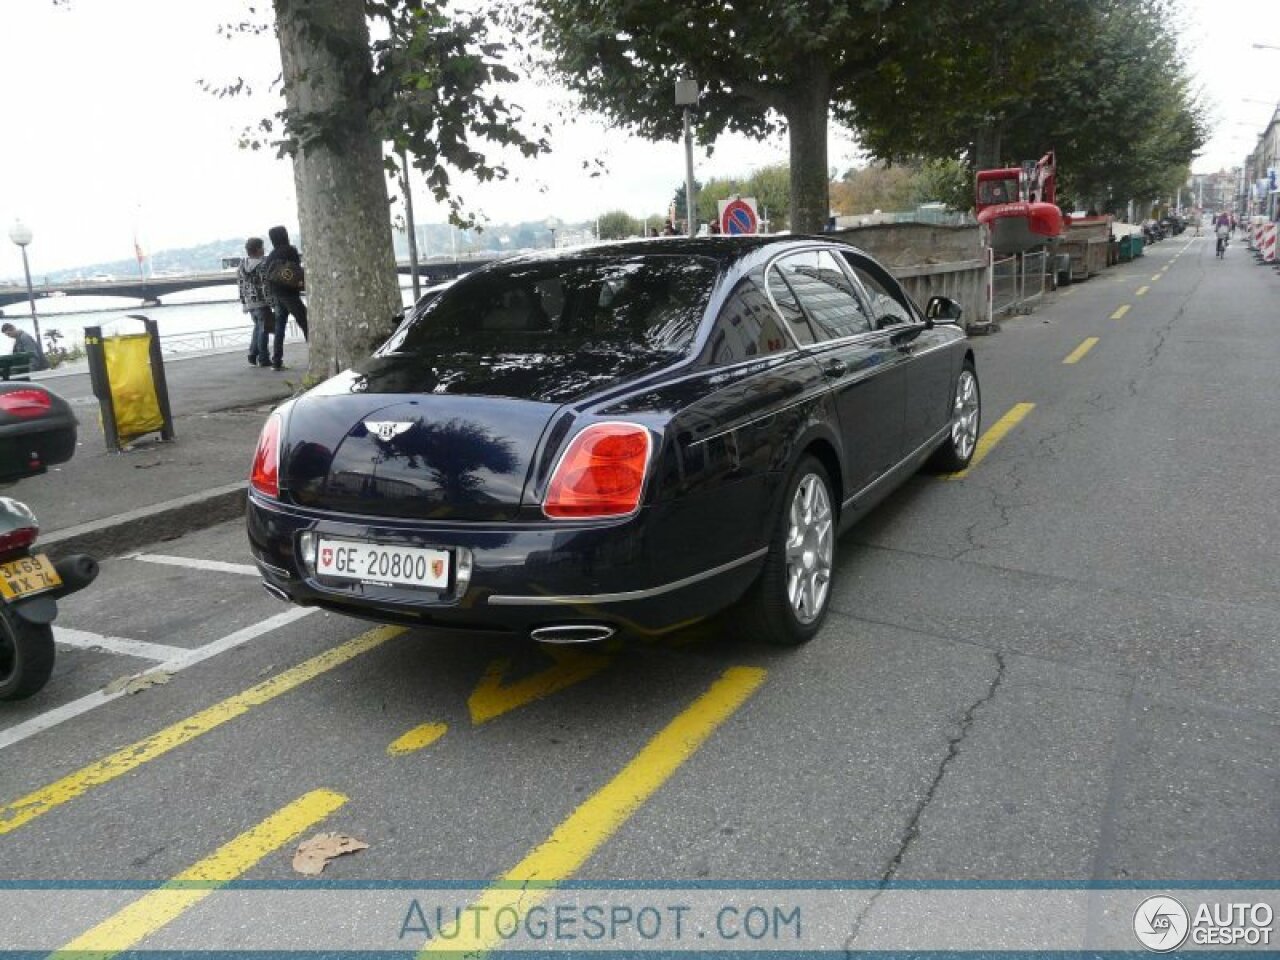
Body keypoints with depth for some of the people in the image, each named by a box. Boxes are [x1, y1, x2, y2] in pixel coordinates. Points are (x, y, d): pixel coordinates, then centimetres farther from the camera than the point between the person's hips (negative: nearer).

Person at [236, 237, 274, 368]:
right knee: (263, 329, 1)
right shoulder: (263, 264, -14)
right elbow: (267, 286, -17)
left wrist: (243, 303, 17)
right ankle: (263, 359, 3)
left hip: (249, 303, 7)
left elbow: (241, 285, 11)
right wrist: (273, 304, -14)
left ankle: (253, 357, 18)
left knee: (258, 328, 21)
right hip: (262, 303, -7)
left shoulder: (242, 264, 7)